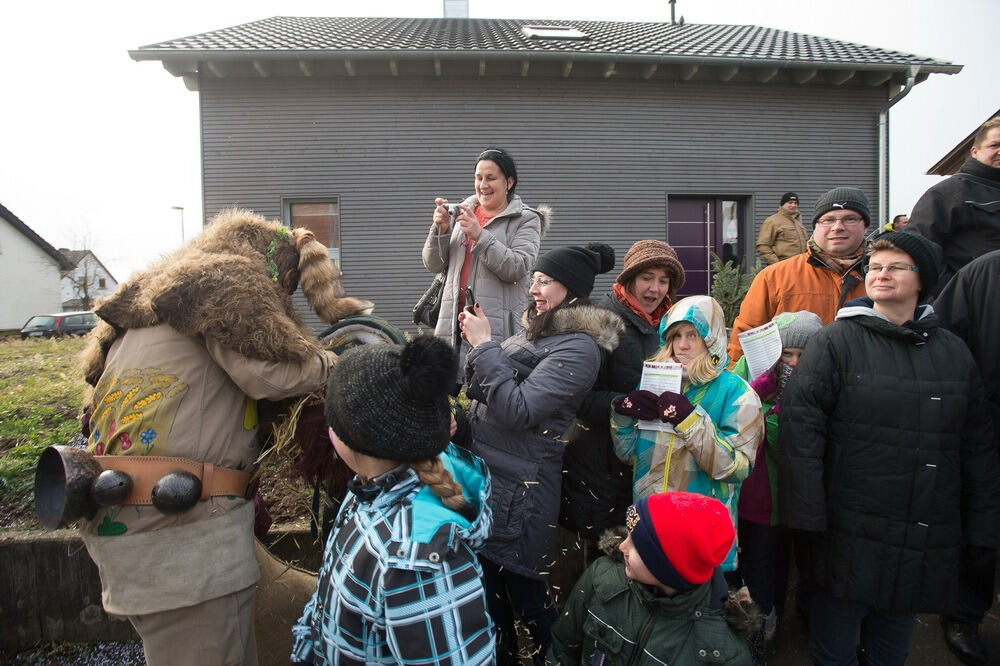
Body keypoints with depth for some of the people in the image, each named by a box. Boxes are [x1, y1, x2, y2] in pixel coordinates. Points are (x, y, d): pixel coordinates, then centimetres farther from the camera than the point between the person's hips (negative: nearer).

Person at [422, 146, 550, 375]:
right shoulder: (462, 214, 18)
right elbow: (433, 265, 13)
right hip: (454, 320, 4)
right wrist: (440, 229, -4)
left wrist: (480, 236, -17)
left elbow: (518, 268, -10)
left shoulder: (526, 219, 6)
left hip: (497, 326, -4)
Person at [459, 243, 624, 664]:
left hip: (519, 488, -8)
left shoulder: (578, 348, -17)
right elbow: (488, 390, 15)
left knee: (525, 596, 8)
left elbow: (517, 409, -24)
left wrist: (484, 344, -19)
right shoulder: (538, 331, 10)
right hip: (487, 473, 9)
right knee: (490, 590, 20)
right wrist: (478, 343, 0)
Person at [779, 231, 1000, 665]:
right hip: (850, 536, -4)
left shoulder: (954, 352, 8)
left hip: (927, 542, 4)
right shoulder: (837, 342, -7)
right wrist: (808, 512, -18)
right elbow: (799, 422, -14)